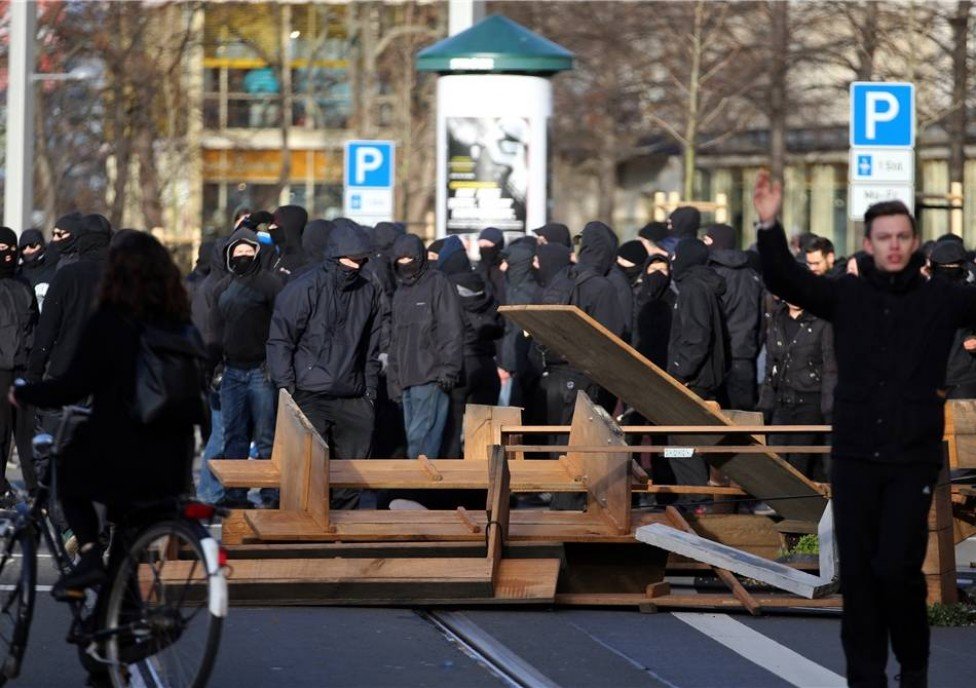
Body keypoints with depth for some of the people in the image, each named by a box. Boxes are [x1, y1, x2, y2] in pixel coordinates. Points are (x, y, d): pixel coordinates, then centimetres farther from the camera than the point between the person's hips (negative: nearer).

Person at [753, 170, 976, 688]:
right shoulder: (847, 295, 3)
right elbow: (785, 281, -5)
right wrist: (769, 226, -21)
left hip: (914, 459, -2)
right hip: (853, 457, 2)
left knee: (897, 568, -9)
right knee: (857, 572, 5)